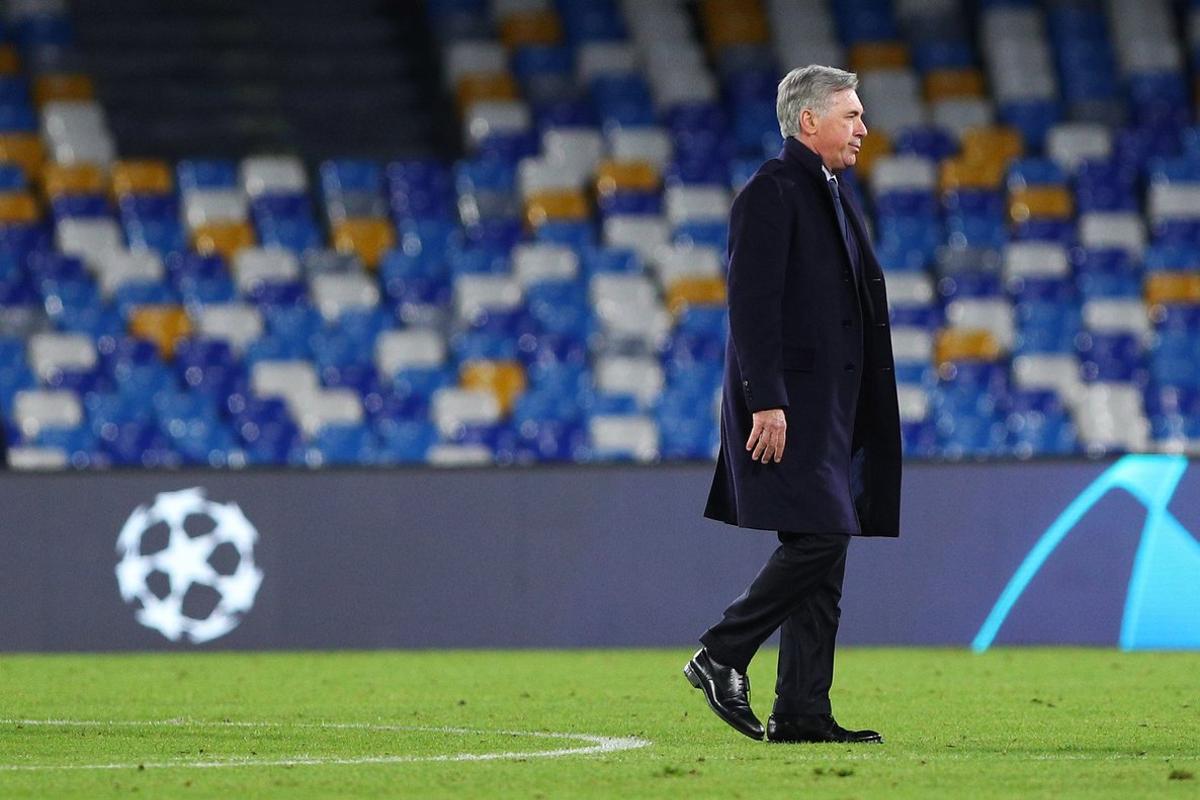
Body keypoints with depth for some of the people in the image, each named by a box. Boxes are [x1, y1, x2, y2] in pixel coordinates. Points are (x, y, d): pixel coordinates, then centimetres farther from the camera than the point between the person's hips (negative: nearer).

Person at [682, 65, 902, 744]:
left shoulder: (835, 196, 19)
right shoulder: (771, 192, -10)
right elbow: (753, 304, -17)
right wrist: (767, 402, -23)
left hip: (831, 407, 10)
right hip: (788, 401, -10)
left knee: (825, 551, 6)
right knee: (818, 538, -16)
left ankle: (803, 713, 6)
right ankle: (722, 657, -4)